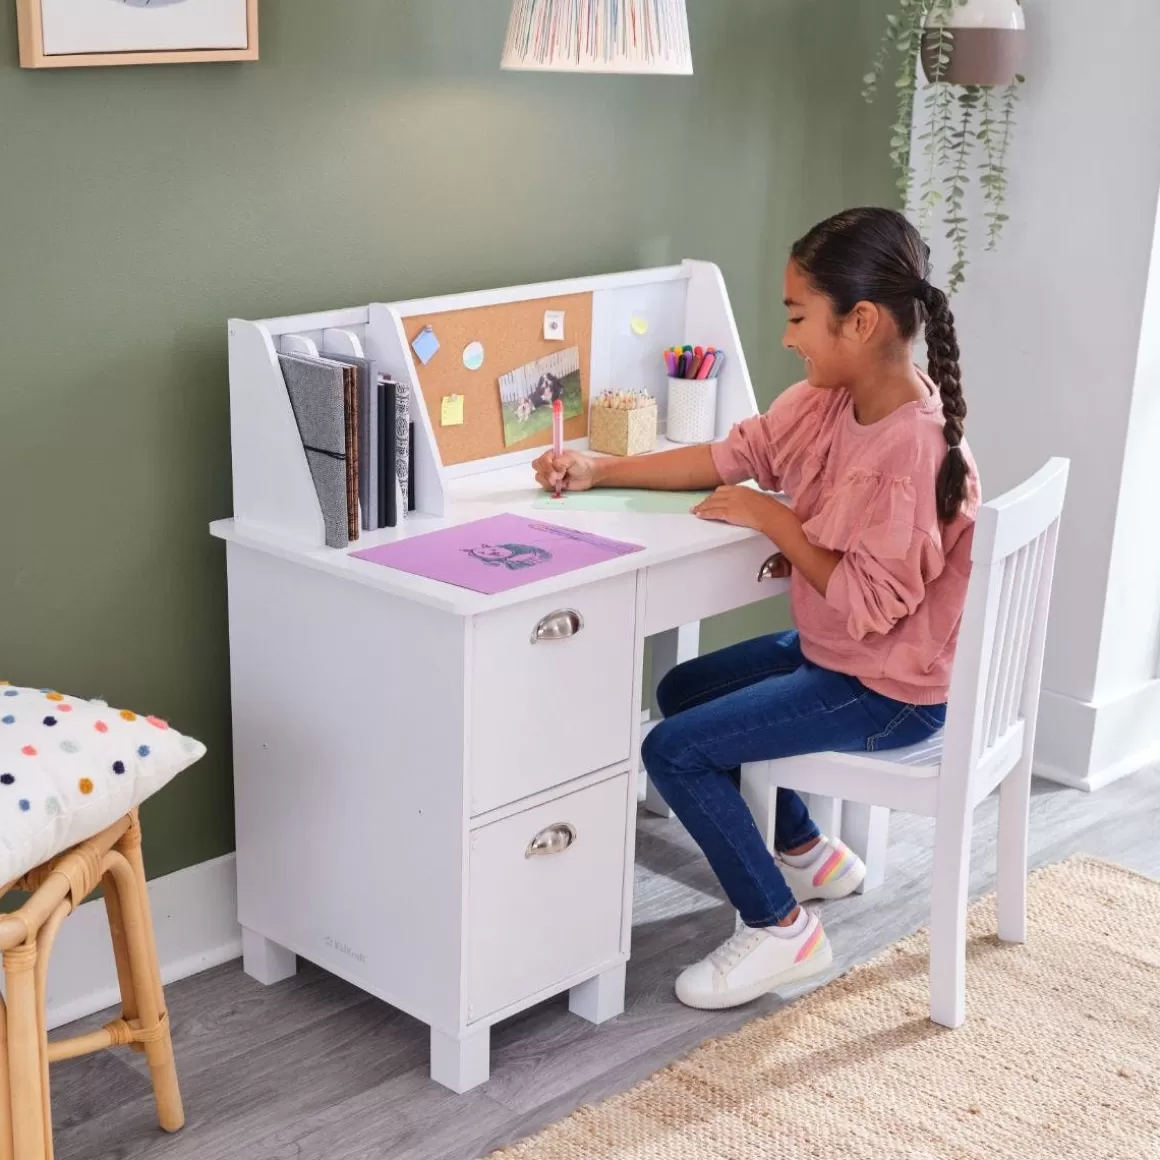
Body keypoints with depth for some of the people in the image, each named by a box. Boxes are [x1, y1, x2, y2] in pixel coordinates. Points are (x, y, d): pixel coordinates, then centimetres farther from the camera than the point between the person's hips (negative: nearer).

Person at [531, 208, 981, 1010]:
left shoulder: (914, 446, -31)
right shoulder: (827, 402, -5)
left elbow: (867, 604, -27)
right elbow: (732, 455, 4)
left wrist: (773, 519, -19)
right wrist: (596, 472, -2)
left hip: (891, 690, -9)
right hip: (835, 653, 9)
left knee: (674, 751, -13)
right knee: (683, 691, 21)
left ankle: (781, 929, 3)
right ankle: (809, 854, 31)